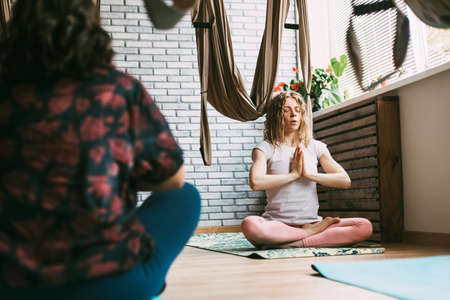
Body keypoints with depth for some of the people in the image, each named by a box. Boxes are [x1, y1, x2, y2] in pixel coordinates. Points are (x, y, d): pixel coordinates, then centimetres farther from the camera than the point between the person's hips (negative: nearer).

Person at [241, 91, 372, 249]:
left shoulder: (315, 147, 13)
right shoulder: (265, 148, 3)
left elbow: (345, 181, 4)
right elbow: (255, 182, -18)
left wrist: (309, 174, -7)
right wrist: (293, 174, -10)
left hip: (311, 222, 3)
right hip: (277, 224, -3)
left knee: (364, 226, -20)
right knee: (249, 224, -38)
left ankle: (295, 244, -22)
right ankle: (310, 233, -16)